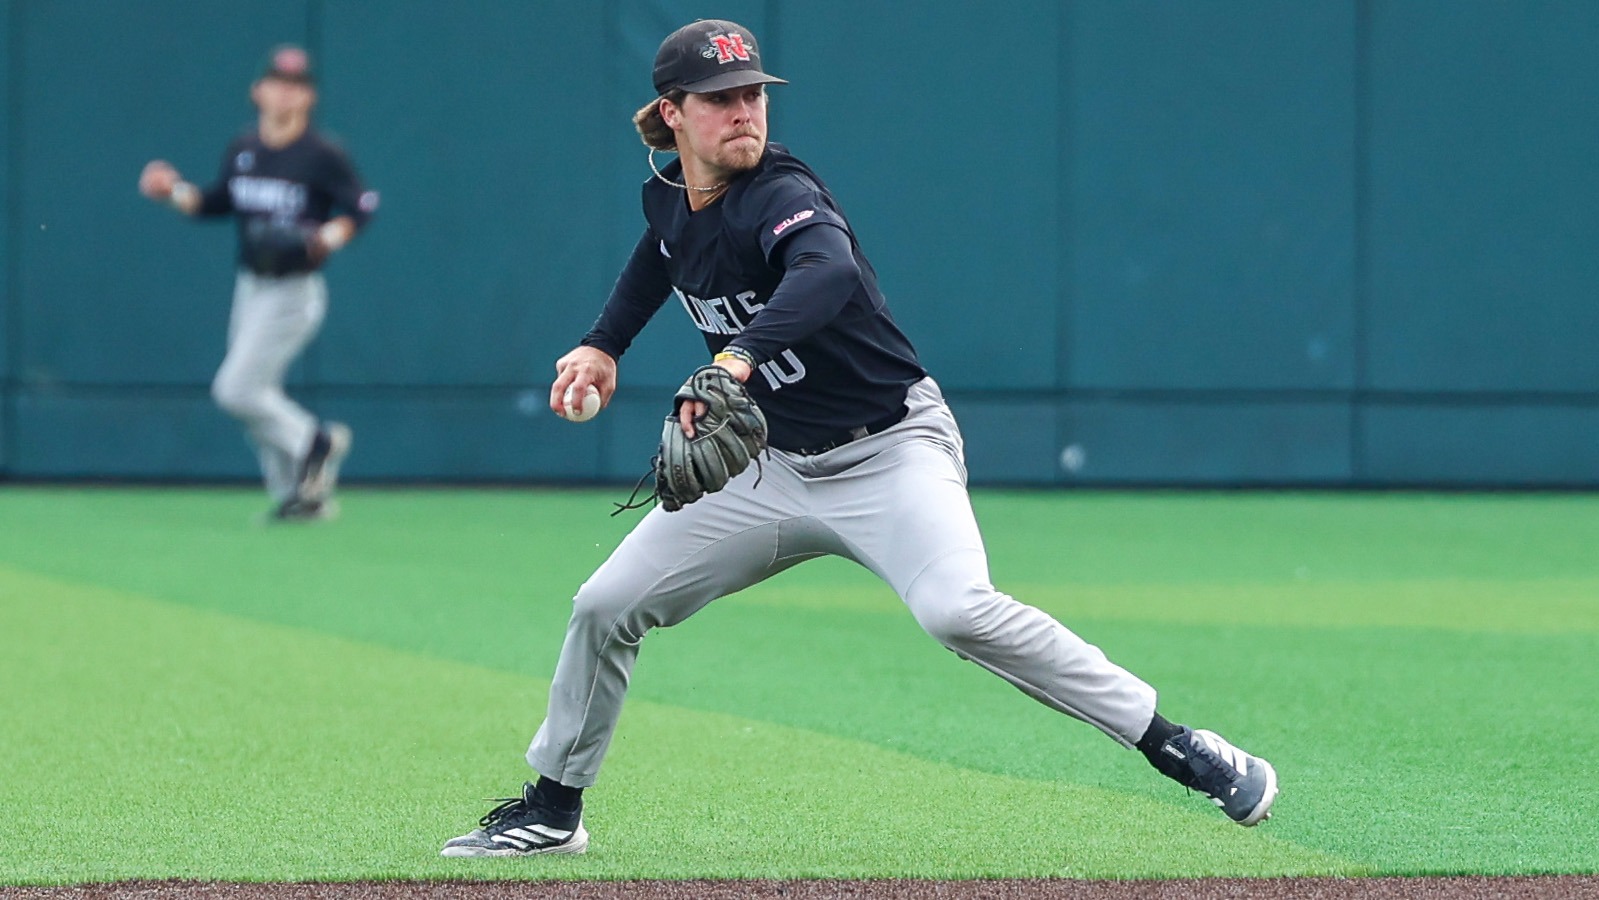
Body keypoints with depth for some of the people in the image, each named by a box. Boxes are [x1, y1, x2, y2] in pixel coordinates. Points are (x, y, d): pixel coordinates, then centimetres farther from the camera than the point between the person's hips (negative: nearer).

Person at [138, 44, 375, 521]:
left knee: (236, 389, -13)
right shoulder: (242, 150, 7)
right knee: (258, 397, 10)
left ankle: (314, 441, 8)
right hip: (251, 286, 7)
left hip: (295, 290, -7)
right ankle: (296, 494, 20)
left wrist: (330, 236, -25)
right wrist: (175, 192, -1)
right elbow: (216, 203, 16)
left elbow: (361, 208, -8)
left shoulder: (323, 156, -11)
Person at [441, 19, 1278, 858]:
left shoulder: (779, 196, -22)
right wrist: (603, 345, 17)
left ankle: (1177, 748, -28)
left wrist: (739, 356, -63)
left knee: (957, 609, -33)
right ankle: (552, 809, 24)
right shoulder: (667, 198, 1)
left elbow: (832, 272, -47)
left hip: (890, 453, -8)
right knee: (604, 606, 4)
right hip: (774, 467, 8)